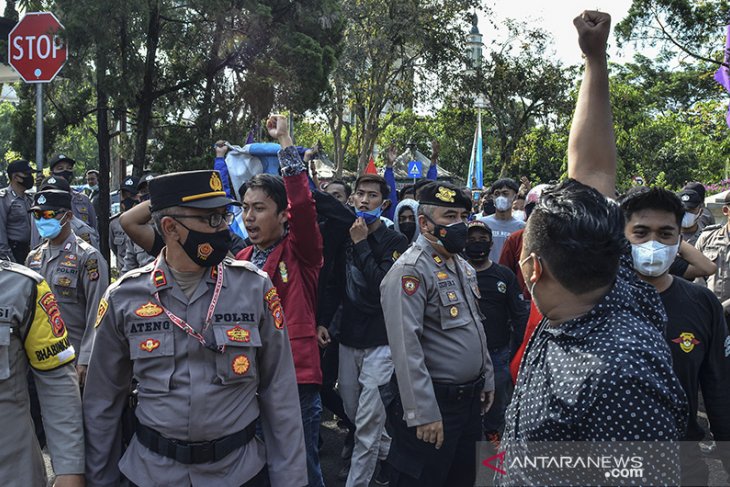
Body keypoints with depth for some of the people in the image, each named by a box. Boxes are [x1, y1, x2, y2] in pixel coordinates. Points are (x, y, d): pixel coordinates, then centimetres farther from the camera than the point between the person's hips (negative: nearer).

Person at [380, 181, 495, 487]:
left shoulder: (463, 266, 12)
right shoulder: (410, 271, -18)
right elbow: (406, 347, -24)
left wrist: (486, 379, 19)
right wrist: (424, 414, -26)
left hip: (470, 398, 9)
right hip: (434, 404, -9)